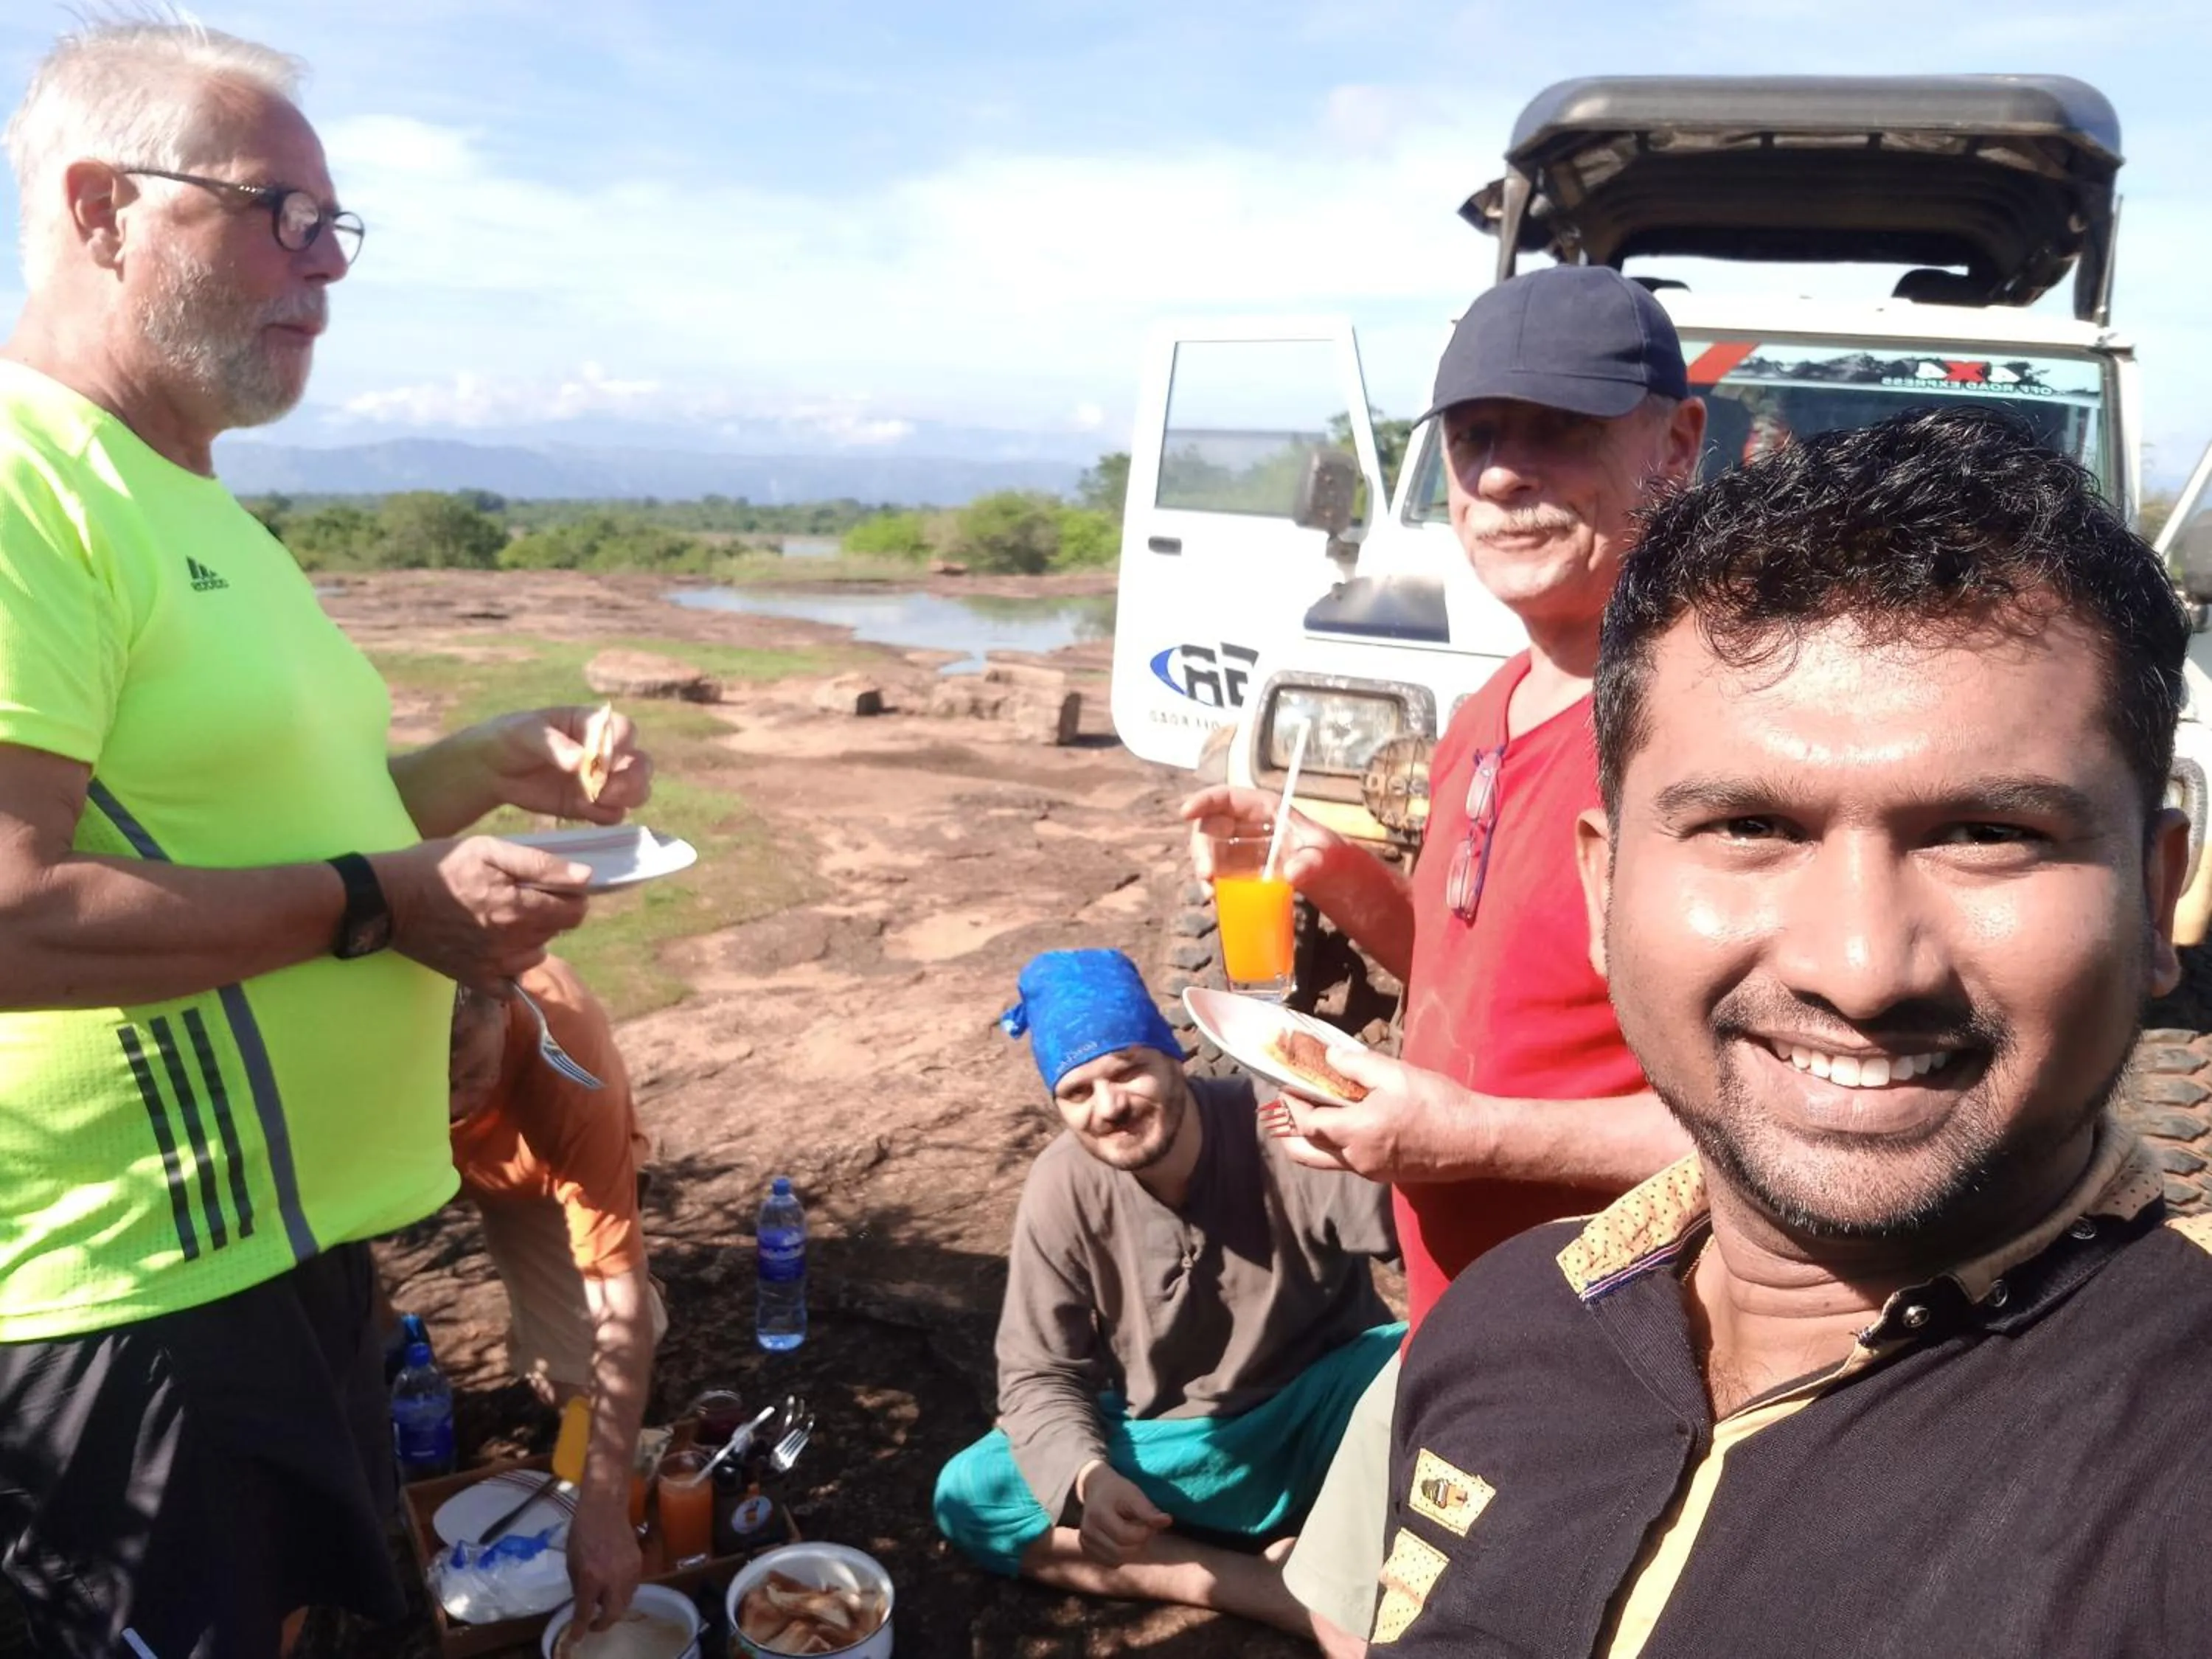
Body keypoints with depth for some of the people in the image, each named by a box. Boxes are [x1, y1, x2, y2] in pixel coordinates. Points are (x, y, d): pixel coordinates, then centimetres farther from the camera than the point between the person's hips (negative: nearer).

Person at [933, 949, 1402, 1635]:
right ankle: (1292, 1590, -22)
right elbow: (1039, 1377, -7)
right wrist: (1090, 1479, -29)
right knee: (968, 1496, -19)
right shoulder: (1062, 1189, -14)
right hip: (1173, 1447, 4)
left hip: (1317, 1418, -3)